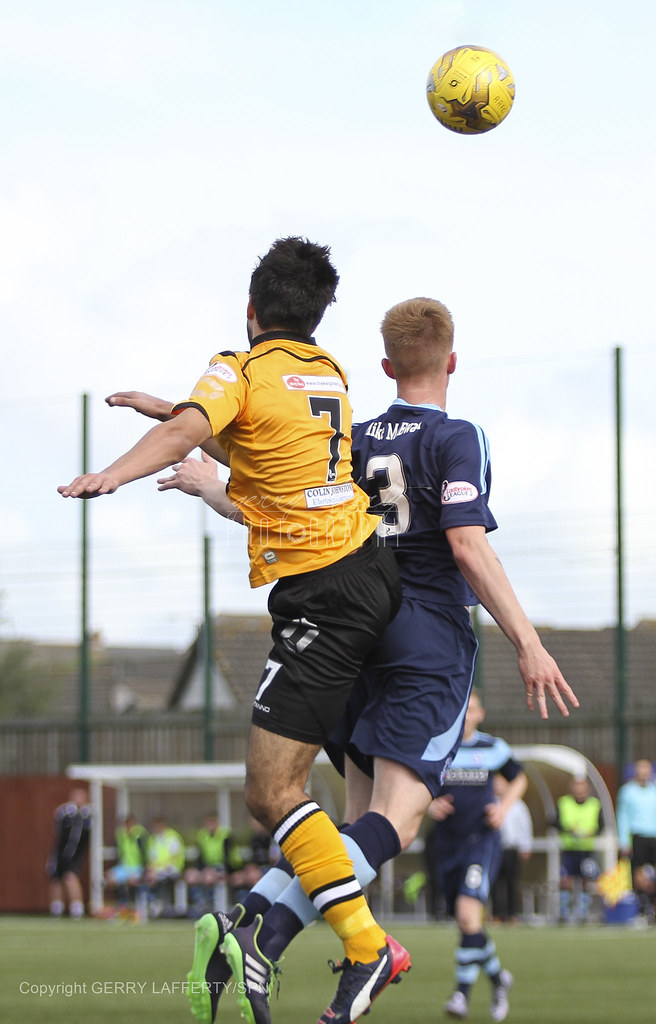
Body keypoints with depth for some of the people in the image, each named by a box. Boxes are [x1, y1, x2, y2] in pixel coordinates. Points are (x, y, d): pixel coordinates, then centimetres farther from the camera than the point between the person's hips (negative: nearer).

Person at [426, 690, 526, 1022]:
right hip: (448, 842, 3)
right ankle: (498, 977, 34)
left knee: (468, 912, -22)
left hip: (482, 840, -3)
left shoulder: (494, 748, 2)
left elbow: (518, 779, 17)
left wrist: (505, 806, -1)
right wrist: (429, 806, -11)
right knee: (464, 921, 9)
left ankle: (462, 991, -18)